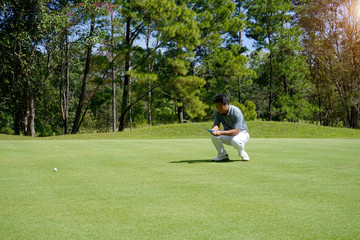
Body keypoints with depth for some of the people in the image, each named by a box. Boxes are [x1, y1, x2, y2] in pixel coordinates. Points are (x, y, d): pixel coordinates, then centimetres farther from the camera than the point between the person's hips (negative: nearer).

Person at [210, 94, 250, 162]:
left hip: (241, 133, -5)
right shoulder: (217, 111, -9)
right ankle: (223, 155, -4)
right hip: (228, 134, 6)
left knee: (235, 141, -41)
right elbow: (216, 124, -13)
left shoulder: (236, 112, -27)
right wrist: (214, 130, -39)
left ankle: (242, 153, -6)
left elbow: (236, 131, -32)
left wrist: (221, 132, -44)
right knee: (213, 135, -23)